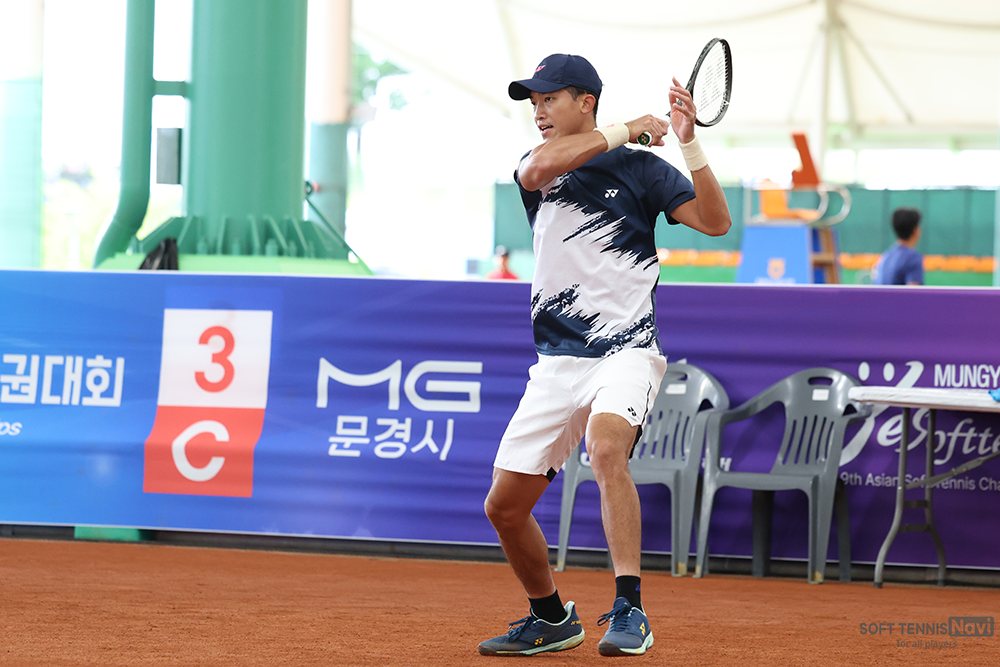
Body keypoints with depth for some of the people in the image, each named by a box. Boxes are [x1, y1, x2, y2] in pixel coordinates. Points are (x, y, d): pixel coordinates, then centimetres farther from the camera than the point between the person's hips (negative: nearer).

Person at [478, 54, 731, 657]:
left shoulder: (639, 167, 0)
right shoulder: (538, 165, 11)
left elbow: (716, 222, -12)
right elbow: (540, 167, -15)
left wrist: (689, 143, -21)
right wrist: (626, 130, -12)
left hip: (626, 351, -5)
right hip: (557, 359, 5)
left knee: (606, 447, -35)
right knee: (505, 506, 5)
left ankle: (630, 610, -36)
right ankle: (551, 619, 28)